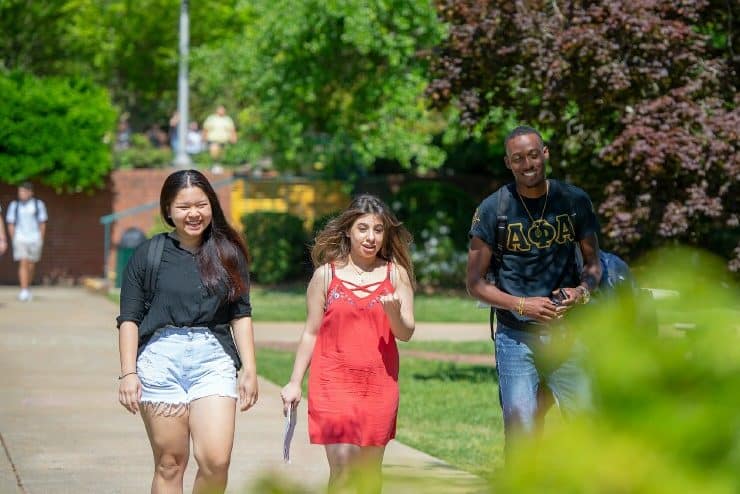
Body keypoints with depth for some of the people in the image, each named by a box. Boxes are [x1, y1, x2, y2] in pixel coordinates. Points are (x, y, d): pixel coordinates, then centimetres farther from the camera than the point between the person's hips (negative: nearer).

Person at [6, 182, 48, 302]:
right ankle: (24, 292, -18)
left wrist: (41, 240, 0)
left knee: (31, 266, 7)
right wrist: (14, 240, -1)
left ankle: (27, 289, 24)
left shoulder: (38, 204, 1)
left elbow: (42, 224, 5)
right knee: (23, 264, -13)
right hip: (20, 239, -1)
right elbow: (11, 224, 6)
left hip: (35, 239, 1)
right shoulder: (14, 205, 3)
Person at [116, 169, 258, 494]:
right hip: (161, 359, -1)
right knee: (169, 465, -1)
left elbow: (241, 315, 12)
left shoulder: (228, 254, 10)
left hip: (213, 360, 1)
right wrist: (128, 373, -3)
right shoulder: (149, 254, 5)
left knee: (216, 461, -13)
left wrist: (249, 369, 6)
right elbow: (129, 319, 5)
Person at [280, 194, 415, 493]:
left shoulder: (396, 274, 5)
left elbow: (406, 333, 2)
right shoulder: (326, 274, 3)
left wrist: (394, 314, -20)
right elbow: (311, 332, 7)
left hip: (379, 383, 2)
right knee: (343, 467, -10)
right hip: (335, 381, -2)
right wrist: (295, 382, 5)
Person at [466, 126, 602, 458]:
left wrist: (582, 291, -8)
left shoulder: (574, 202, 4)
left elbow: (593, 264, 14)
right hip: (515, 336, -2)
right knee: (521, 433, -7)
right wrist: (522, 305, -14)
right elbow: (475, 283, 0)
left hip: (565, 334, 2)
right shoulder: (492, 210, -3)